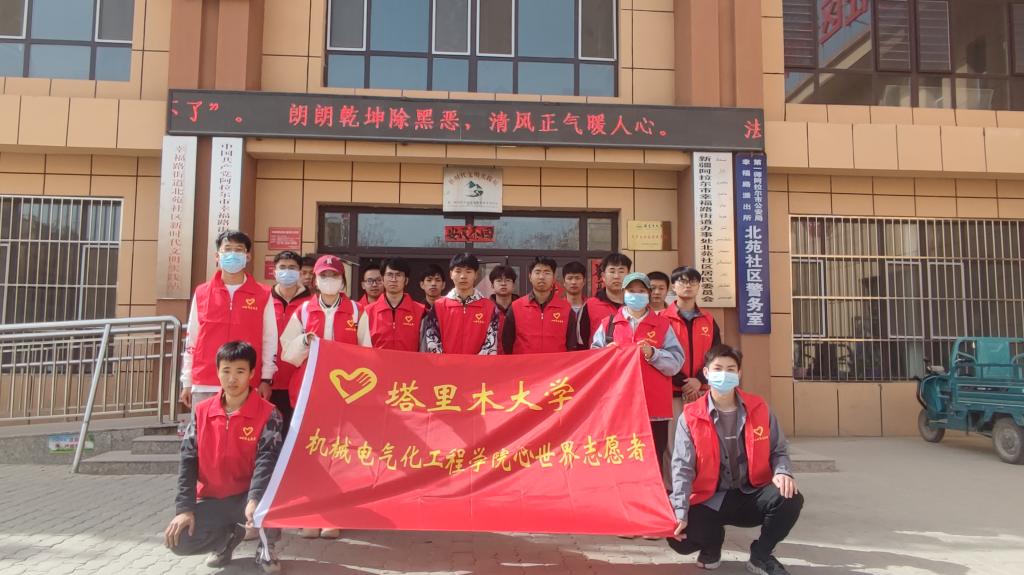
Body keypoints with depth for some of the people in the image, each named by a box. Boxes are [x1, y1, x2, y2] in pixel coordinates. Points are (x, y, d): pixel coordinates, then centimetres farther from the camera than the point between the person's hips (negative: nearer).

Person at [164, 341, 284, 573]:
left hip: (247, 497, -3)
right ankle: (228, 536, 14)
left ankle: (266, 548, -2)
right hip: (211, 500, 3)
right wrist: (184, 508, -10)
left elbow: (267, 459, -20)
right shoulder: (201, 411, 0)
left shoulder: (267, 413, -11)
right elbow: (188, 460, -1)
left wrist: (254, 499, -37)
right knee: (178, 541, -19)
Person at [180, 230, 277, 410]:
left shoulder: (263, 295, 2)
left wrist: (266, 379, -1)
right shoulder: (201, 293, 7)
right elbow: (191, 340, 10)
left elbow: (270, 340, 4)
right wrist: (187, 382, 9)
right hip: (204, 385, 2)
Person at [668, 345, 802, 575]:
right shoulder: (691, 417, -7)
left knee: (790, 499, -28)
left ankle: (761, 555, 0)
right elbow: (682, 468, -10)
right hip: (710, 500, -1)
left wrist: (782, 471, -17)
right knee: (680, 538, -25)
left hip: (751, 495, 2)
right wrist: (680, 514, -20)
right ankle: (712, 543, 16)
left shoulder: (758, 408, 0)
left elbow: (778, 449, 7)